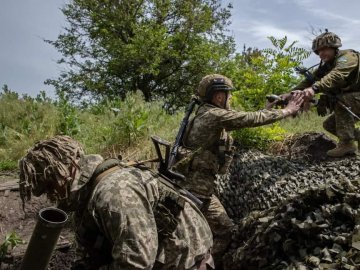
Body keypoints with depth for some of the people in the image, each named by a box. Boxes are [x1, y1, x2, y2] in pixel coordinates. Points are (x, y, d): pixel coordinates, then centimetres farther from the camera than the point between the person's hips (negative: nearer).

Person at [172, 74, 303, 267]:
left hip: (195, 182, 10)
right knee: (224, 231, 0)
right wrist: (286, 111, -5)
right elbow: (251, 119, -14)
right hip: (196, 184, -10)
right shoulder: (214, 114, -16)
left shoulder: (208, 115, 15)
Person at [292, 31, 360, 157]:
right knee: (329, 124, 3)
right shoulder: (325, 67, 6)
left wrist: (315, 88, -55)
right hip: (350, 102, 9)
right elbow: (308, 81, -4)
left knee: (340, 100, -31)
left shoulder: (348, 56, -19)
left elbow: (336, 76, -40)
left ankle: (347, 143, -26)